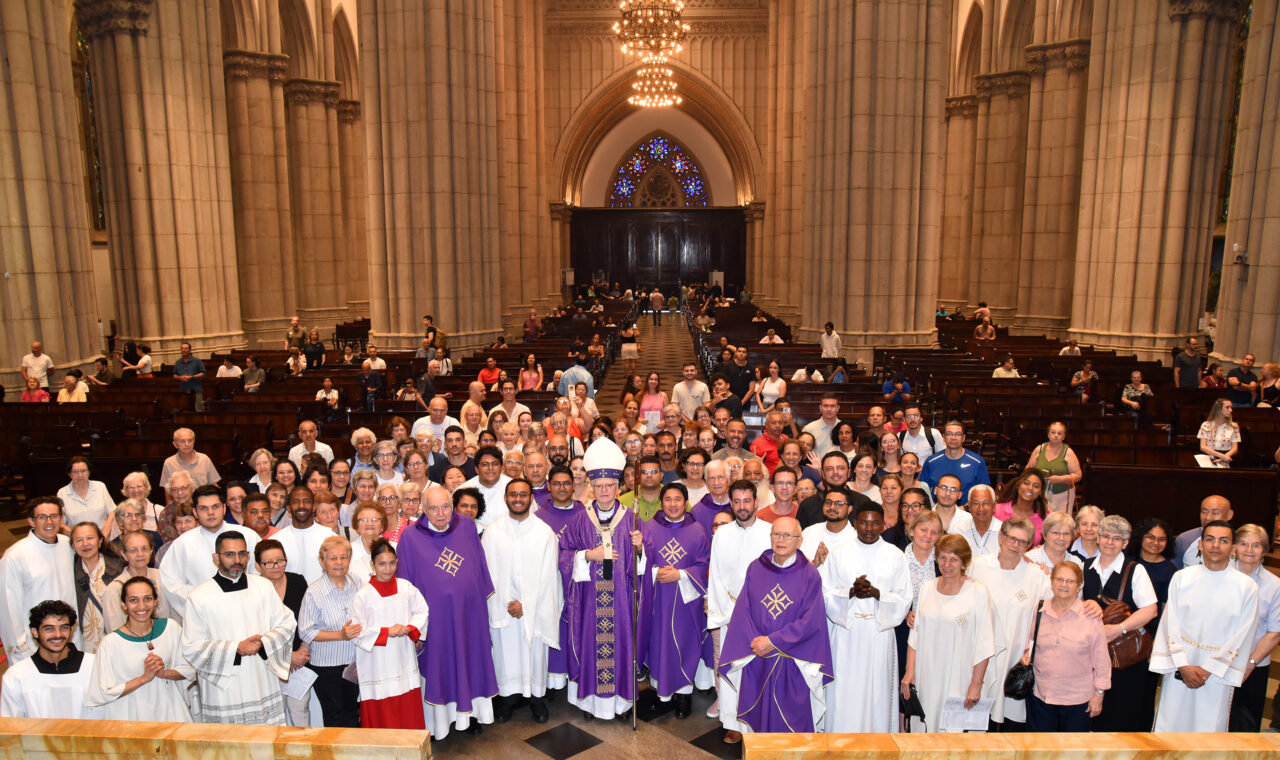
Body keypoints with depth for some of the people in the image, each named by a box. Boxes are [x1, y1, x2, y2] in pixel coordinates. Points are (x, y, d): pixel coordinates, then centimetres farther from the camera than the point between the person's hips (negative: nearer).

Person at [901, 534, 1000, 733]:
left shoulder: (978, 592, -7)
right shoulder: (926, 588, 7)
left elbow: (983, 645, -7)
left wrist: (976, 684, -9)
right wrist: (909, 671, 5)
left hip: (958, 680, -4)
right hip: (926, 677, 4)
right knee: (924, 728, 8)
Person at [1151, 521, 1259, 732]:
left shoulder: (1247, 587, -2)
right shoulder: (1182, 578, 1)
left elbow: (1241, 636, -4)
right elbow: (1171, 624, -1)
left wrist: (1208, 669, -8)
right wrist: (1183, 666, -9)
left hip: (1217, 673, -1)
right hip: (1178, 668, 1)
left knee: (1209, 726, 4)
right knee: (1170, 723, 6)